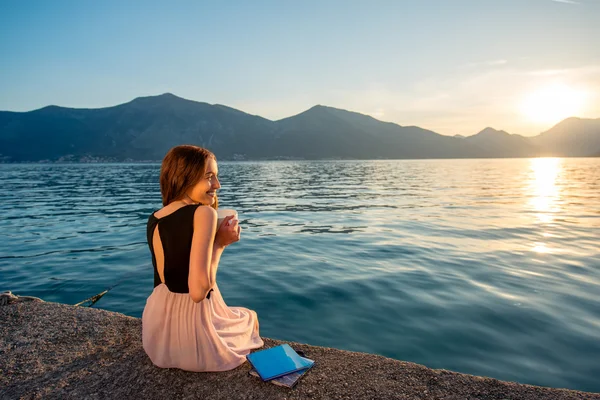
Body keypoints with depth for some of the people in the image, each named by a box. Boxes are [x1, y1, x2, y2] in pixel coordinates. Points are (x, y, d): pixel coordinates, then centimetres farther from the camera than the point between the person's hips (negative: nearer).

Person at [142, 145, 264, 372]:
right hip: (194, 325, -6)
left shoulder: (154, 220, 2)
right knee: (250, 317, 28)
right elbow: (199, 290, -27)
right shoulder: (203, 213, -22)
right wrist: (219, 243, -14)